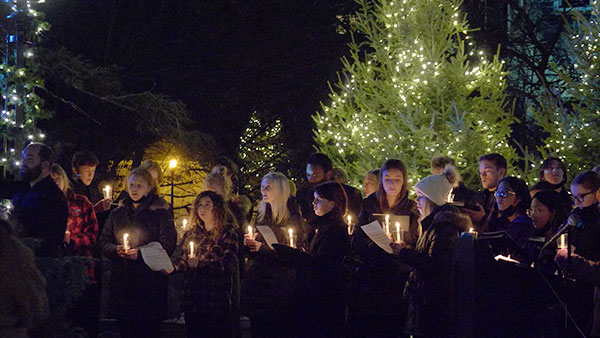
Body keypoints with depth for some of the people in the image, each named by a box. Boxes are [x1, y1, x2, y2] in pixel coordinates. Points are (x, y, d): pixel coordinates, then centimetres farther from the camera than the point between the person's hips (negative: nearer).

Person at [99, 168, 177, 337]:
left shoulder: (160, 213, 2)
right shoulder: (117, 214, 16)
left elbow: (167, 245, -5)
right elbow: (104, 242, 15)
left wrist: (140, 253, -15)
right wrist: (116, 250, -6)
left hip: (150, 283, -4)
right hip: (121, 282, 4)